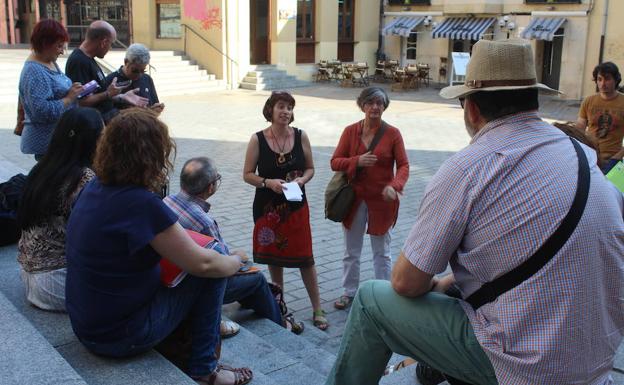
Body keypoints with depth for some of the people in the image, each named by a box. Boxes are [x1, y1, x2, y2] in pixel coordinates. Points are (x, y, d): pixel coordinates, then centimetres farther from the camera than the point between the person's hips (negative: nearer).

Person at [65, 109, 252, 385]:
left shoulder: (95, 187, -1)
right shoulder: (141, 204, -27)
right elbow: (202, 263, -19)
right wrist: (235, 261, -1)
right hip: (121, 338, -9)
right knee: (212, 271, -3)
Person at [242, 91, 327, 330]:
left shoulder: (300, 136, -3)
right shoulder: (258, 140, -8)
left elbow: (310, 168, 6)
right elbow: (247, 174, -4)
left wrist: (301, 180, -15)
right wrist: (268, 182, -20)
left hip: (296, 206, 0)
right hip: (268, 207, 0)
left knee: (305, 258, 1)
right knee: (274, 257, 13)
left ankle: (317, 310, 13)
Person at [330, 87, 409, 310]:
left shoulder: (392, 133, -8)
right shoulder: (350, 131, -3)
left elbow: (403, 165, -8)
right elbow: (335, 162, -4)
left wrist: (395, 186, -27)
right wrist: (357, 161, -22)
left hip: (382, 200, -2)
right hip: (354, 199, 2)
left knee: (382, 252, 13)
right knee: (351, 251, 16)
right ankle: (350, 292, 33)